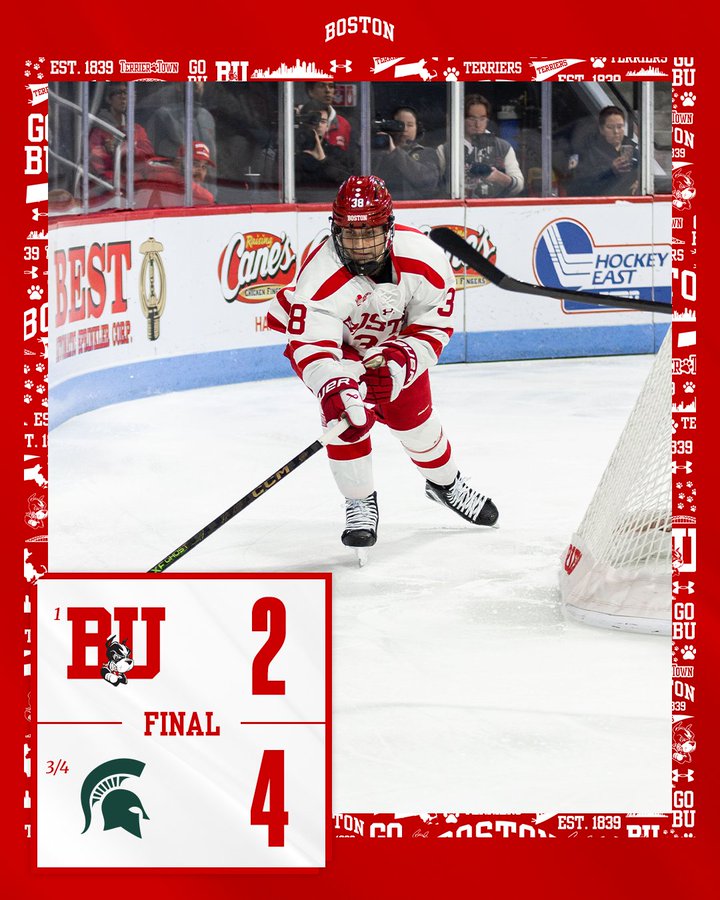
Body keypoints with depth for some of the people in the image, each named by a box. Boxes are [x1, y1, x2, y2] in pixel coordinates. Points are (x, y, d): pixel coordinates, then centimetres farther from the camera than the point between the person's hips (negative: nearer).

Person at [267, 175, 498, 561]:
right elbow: (312, 347, -45)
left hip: (395, 337, 3)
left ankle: (446, 484, 38)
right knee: (347, 413, -23)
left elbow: (434, 325, -18)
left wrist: (401, 360, -33)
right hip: (335, 339, -3)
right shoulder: (321, 277, -40)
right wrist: (337, 390, -61)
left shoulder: (423, 258, -31)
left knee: (414, 416, 7)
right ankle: (360, 502, -2)